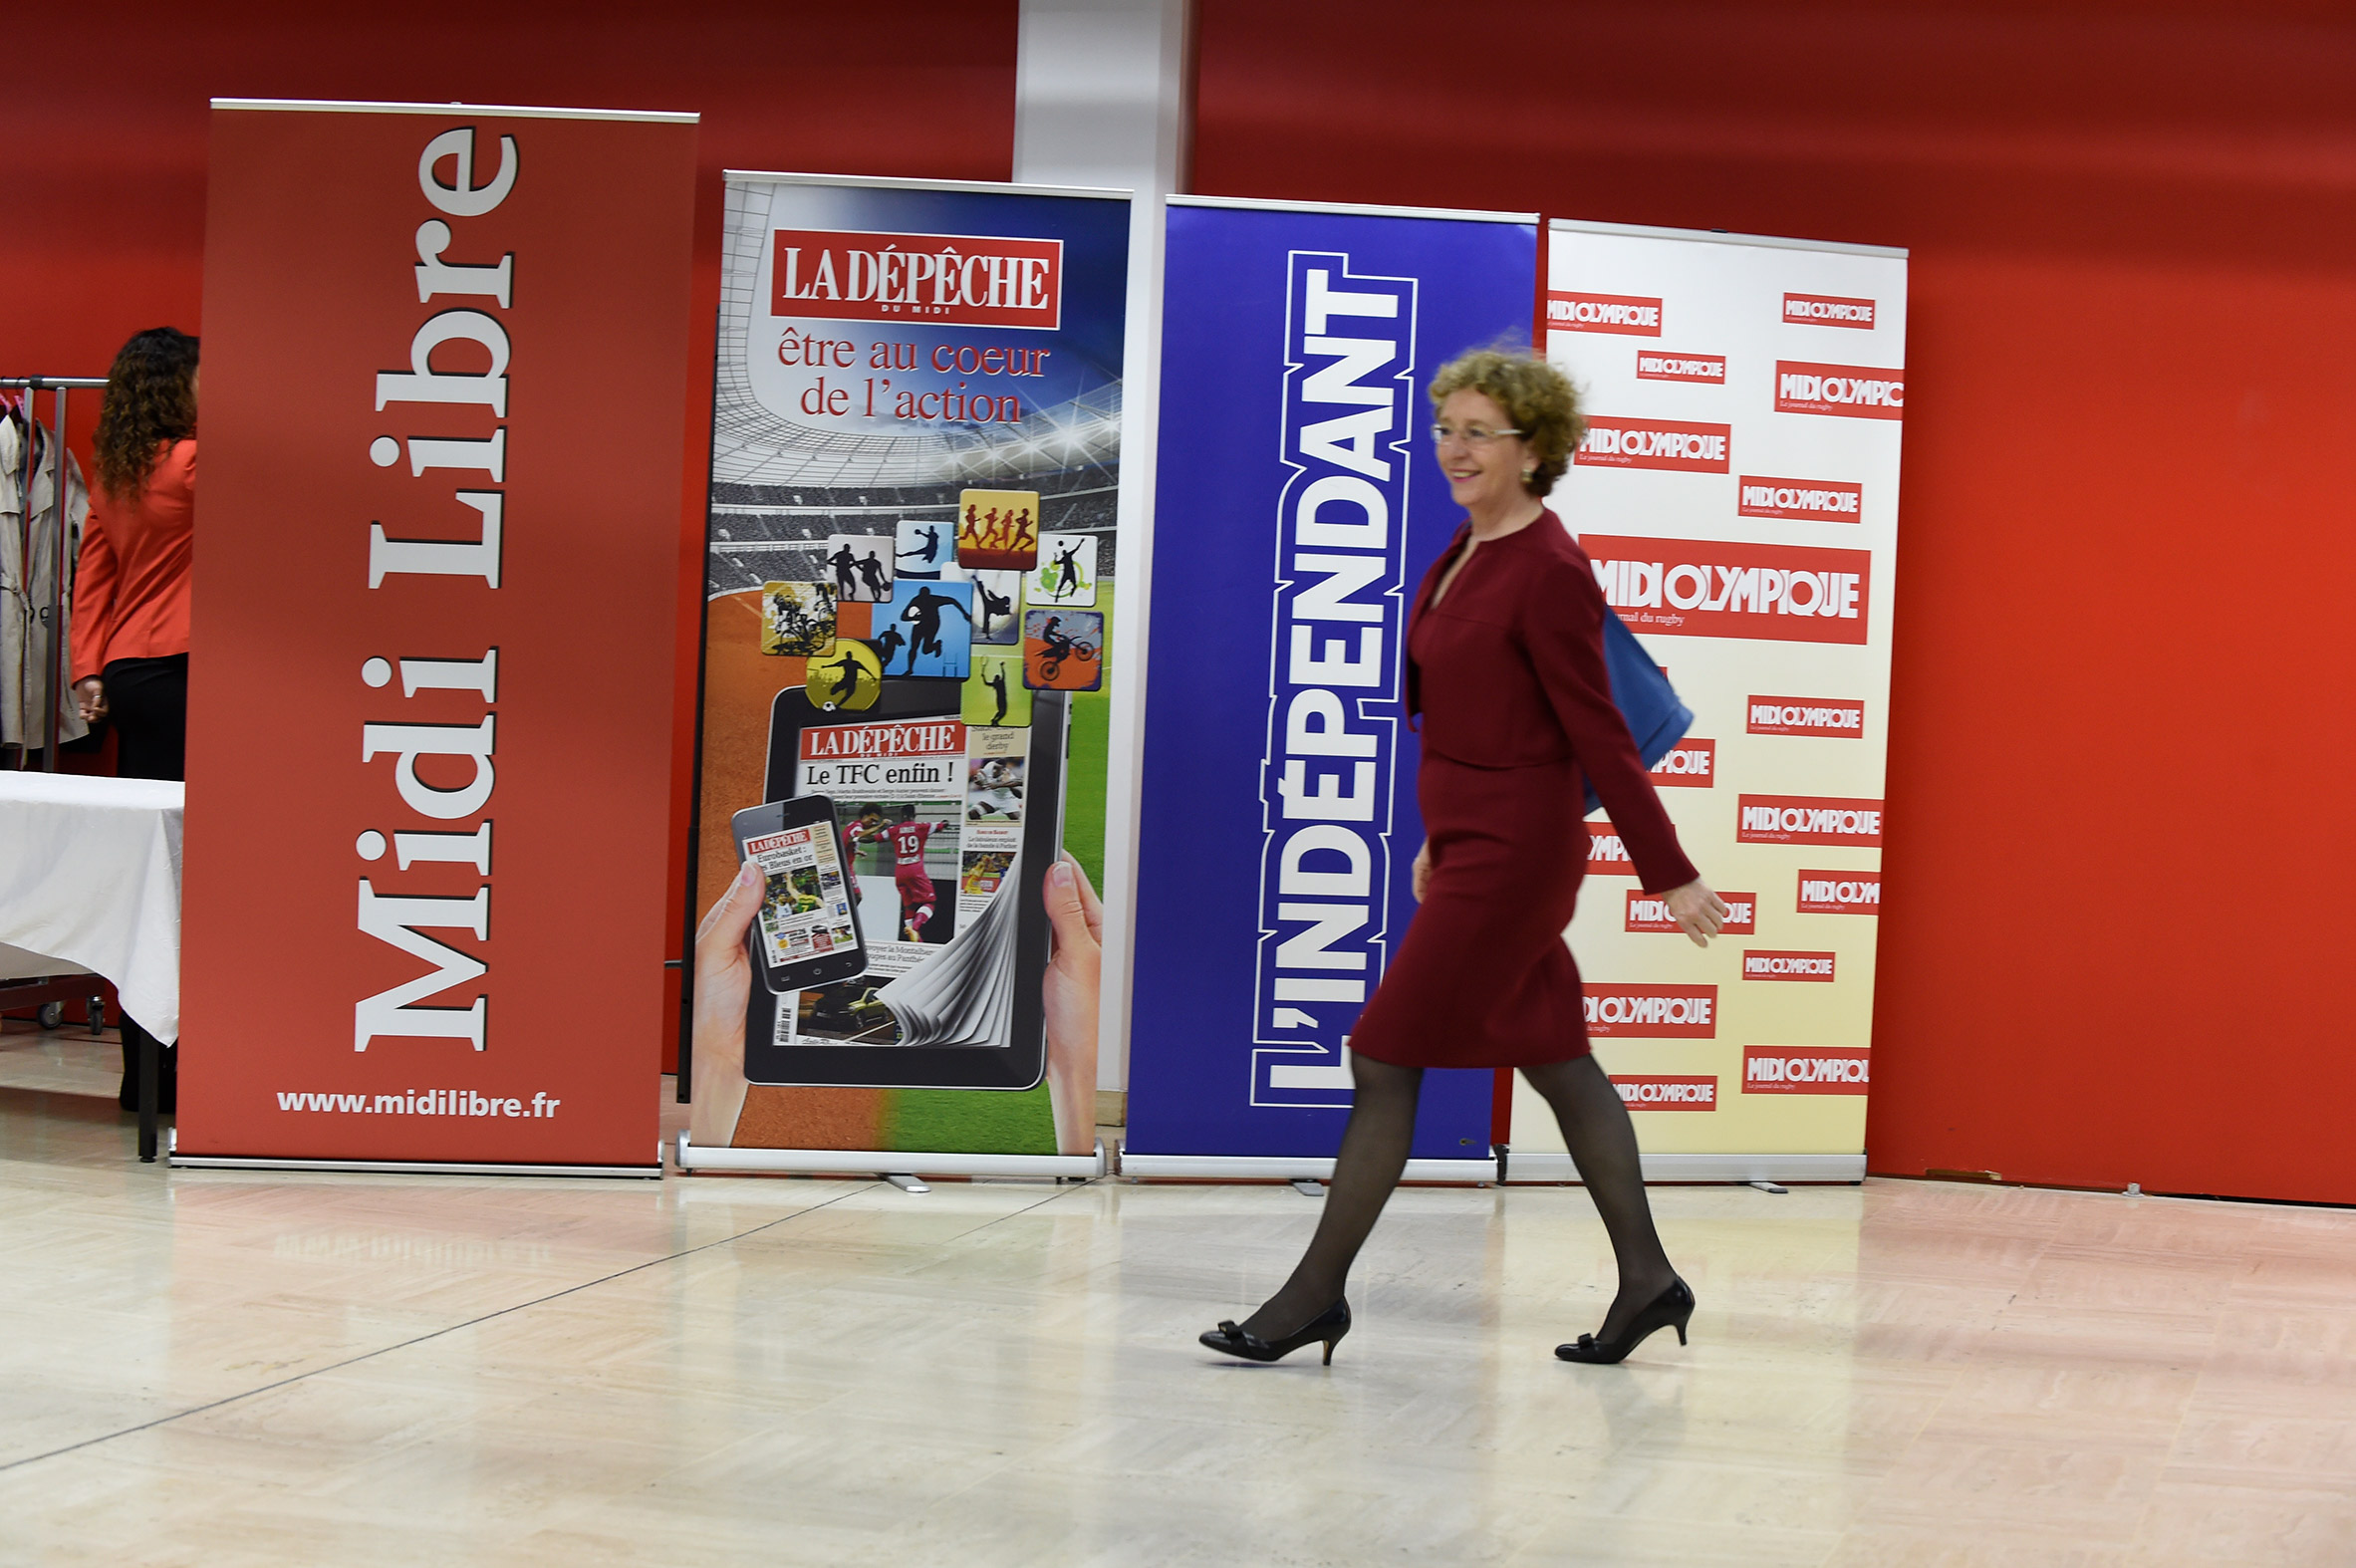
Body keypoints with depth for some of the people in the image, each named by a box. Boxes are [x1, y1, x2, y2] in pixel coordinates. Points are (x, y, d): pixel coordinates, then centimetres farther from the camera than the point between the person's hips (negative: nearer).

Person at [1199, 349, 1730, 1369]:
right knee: (1555, 1060, 14)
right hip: (1472, 837, 10)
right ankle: (1646, 1279, 22)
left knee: (1385, 1057, -5)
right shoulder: (1469, 550, 10)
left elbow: (1600, 735, -16)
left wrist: (1669, 873, -11)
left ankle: (1317, 1293, 4)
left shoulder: (1549, 571, -17)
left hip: (1512, 852, -10)